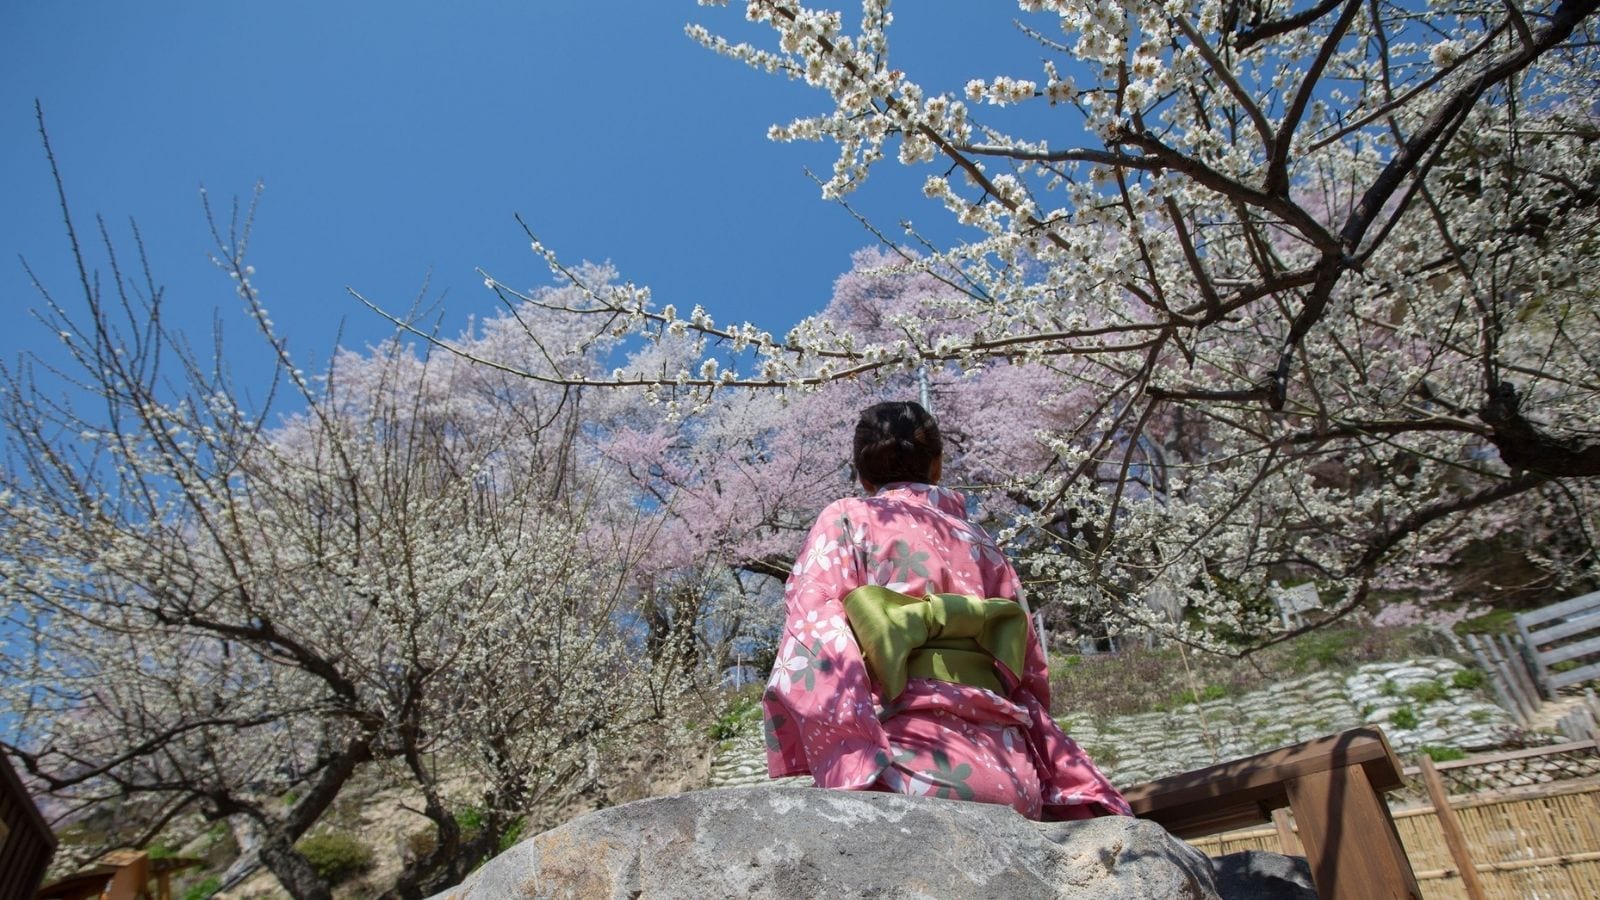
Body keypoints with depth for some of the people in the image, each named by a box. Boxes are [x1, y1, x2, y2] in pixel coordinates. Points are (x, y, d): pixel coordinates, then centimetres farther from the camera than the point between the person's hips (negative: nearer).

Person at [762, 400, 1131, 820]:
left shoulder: (845, 519, 9)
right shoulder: (981, 541, 21)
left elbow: (814, 636, -8)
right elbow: (1030, 679, 18)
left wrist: (854, 772, -14)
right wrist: (1083, 788, 22)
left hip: (915, 760, -5)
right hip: (1014, 780, 5)